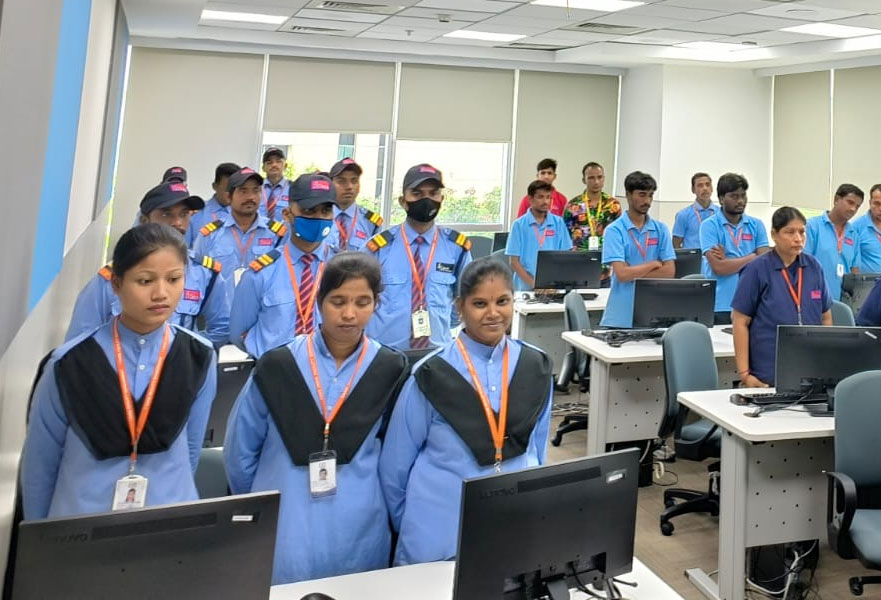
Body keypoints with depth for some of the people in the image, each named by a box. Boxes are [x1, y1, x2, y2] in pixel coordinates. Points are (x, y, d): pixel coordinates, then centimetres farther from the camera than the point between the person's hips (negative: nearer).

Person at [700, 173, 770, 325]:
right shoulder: (709, 226, -2)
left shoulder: (756, 225, 10)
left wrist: (728, 260, -8)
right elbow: (718, 267, -12)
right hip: (720, 306, -3)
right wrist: (752, 257, -2)